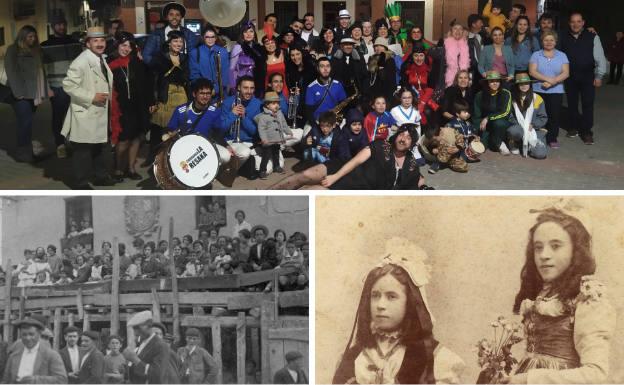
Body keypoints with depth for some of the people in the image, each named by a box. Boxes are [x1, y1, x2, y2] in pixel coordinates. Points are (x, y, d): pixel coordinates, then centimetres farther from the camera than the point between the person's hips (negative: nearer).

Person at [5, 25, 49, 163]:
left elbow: (41, 71, 17)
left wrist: (46, 89, 8)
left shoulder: (35, 51, 18)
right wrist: (18, 92, -14)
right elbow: (11, 71, -6)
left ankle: (25, 151, 10)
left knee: (27, 122, 4)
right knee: (25, 122, -10)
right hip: (21, 94, -5)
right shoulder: (13, 50, 1)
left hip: (33, 94, 5)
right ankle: (22, 152, -1)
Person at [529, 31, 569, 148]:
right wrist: (548, 79, -17)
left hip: (556, 91, 1)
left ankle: (552, 139, 6)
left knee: (555, 115, -2)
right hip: (539, 90, -1)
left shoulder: (562, 56, 8)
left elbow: (566, 73, -2)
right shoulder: (536, 55, 6)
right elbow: (532, 71, -7)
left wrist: (553, 81, -17)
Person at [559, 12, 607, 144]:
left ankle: (587, 132, 3)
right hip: (570, 77, 3)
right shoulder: (564, 38, 2)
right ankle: (575, 127, 26)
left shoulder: (592, 37, -5)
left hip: (587, 77, -3)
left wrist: (599, 76, -10)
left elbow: (600, 58, -5)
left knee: (587, 104, -3)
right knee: (572, 103, 12)